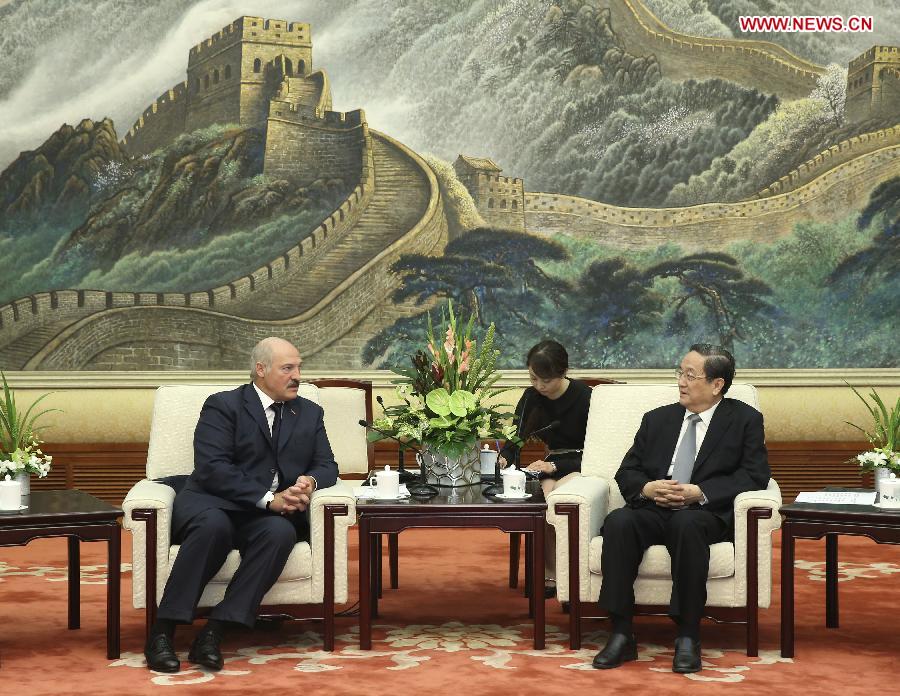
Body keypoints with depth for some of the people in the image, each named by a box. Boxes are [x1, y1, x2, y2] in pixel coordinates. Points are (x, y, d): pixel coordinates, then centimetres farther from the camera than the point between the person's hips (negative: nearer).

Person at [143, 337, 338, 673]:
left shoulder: (310, 413, 18)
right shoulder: (223, 406, 1)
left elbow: (327, 466, 14)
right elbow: (212, 468, -12)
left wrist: (310, 481, -11)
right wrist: (268, 499, -21)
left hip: (272, 513, 4)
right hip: (212, 503, -3)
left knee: (281, 532, -33)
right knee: (214, 525, -39)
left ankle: (213, 633, -34)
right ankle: (162, 632, -31)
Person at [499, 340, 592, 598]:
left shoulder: (584, 396, -11)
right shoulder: (532, 397, 4)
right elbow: (515, 439, -1)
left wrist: (555, 466, -24)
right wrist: (505, 458, -24)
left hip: (584, 468, -4)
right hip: (553, 466, 4)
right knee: (542, 493, -31)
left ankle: (550, 573, -22)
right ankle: (551, 574, -23)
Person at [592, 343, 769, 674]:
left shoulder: (745, 420, 10)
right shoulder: (657, 419, 21)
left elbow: (755, 475, -3)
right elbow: (626, 472, 17)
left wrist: (699, 493, -15)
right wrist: (646, 488, -8)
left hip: (705, 514, -3)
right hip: (652, 509, 3)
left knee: (687, 524, -39)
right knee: (618, 521, -30)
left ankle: (688, 637, -31)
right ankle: (621, 634, -29)